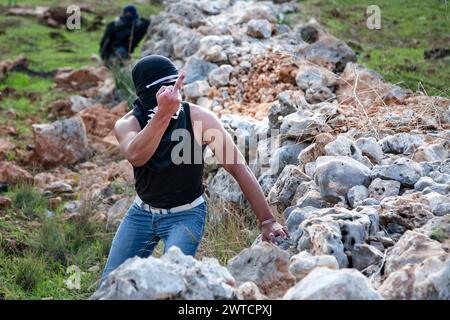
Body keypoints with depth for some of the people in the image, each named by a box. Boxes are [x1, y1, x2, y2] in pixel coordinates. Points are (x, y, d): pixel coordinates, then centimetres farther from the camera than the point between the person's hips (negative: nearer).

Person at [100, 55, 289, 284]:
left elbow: (239, 168, -19)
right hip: (142, 211, 3)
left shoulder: (199, 118, -20)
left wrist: (267, 221, -22)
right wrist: (163, 114, -55)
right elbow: (135, 156, -41)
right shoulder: (128, 124, -17)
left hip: (186, 214, -2)